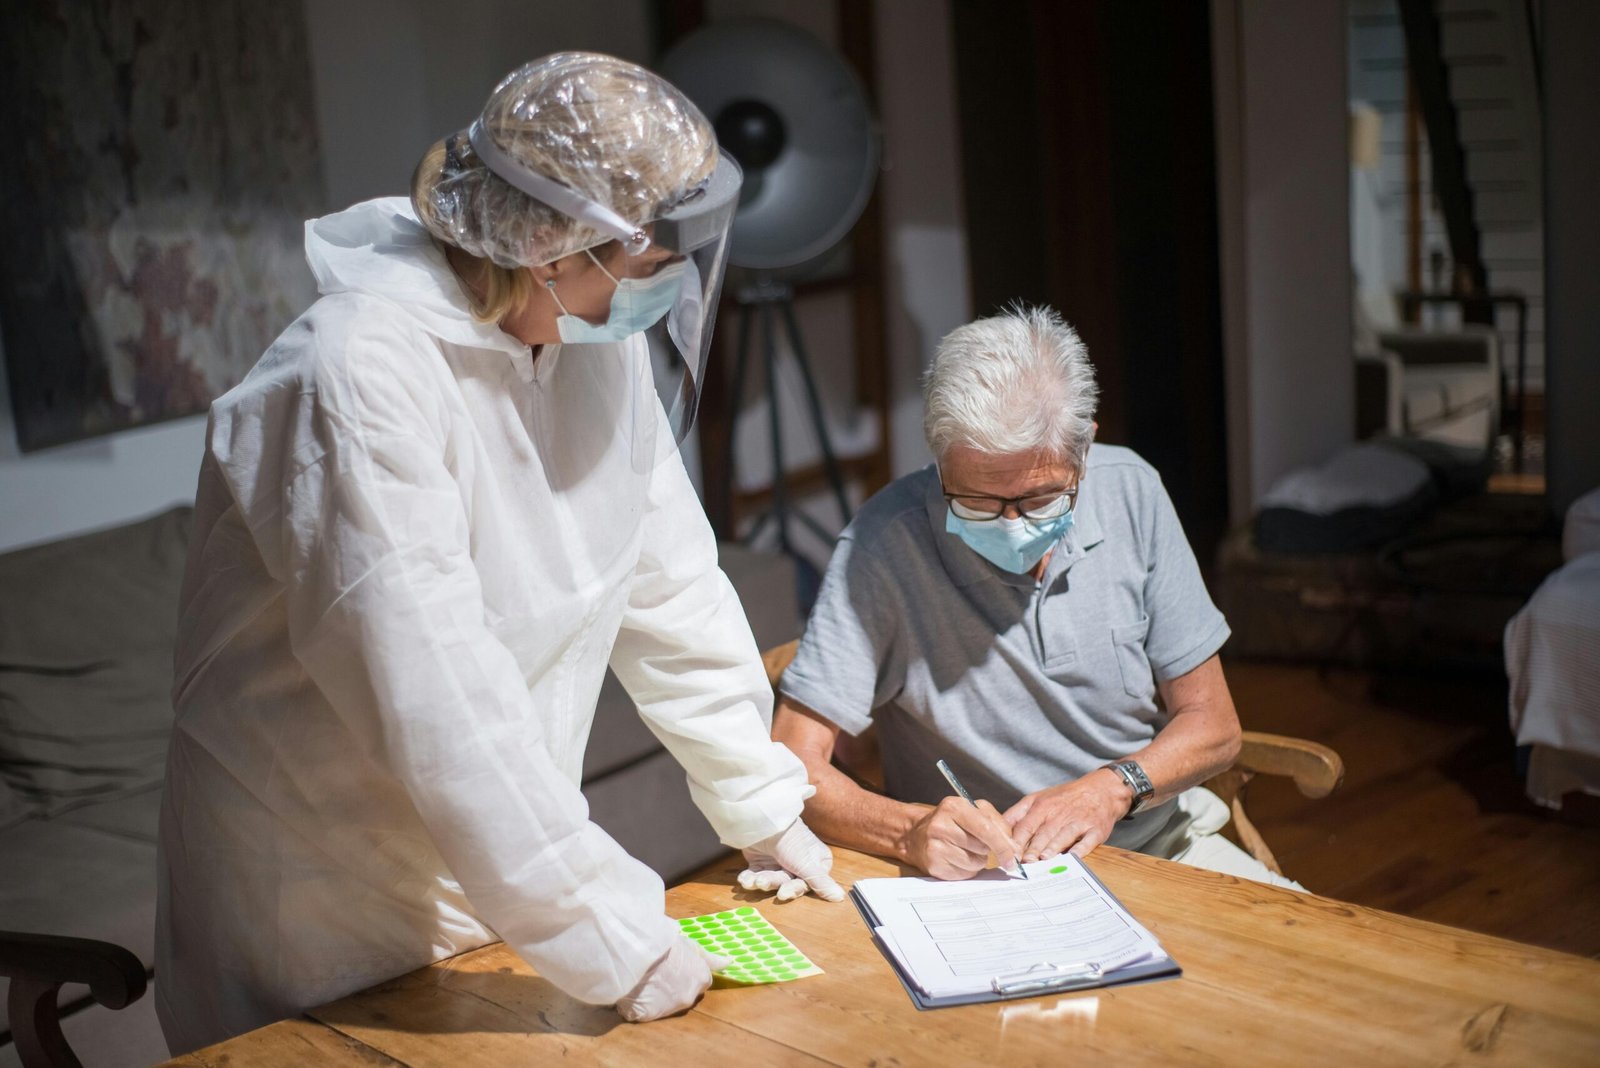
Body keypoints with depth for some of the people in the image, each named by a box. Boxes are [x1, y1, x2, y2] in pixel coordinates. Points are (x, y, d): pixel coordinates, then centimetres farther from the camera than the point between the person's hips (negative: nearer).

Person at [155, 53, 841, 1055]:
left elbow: (671, 582, 3)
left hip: (504, 853, 7)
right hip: (330, 901, -6)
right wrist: (617, 940, -30)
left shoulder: (601, 338, -4)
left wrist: (767, 809, 2)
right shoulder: (363, 378, -28)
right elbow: (440, 705, -32)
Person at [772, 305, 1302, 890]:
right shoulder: (885, 543, -16)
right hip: (980, 874, -3)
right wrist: (913, 832, -35)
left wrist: (1111, 788, -17)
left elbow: (1212, 726, 1)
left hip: (1159, 840, 4)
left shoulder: (1131, 493, -4)